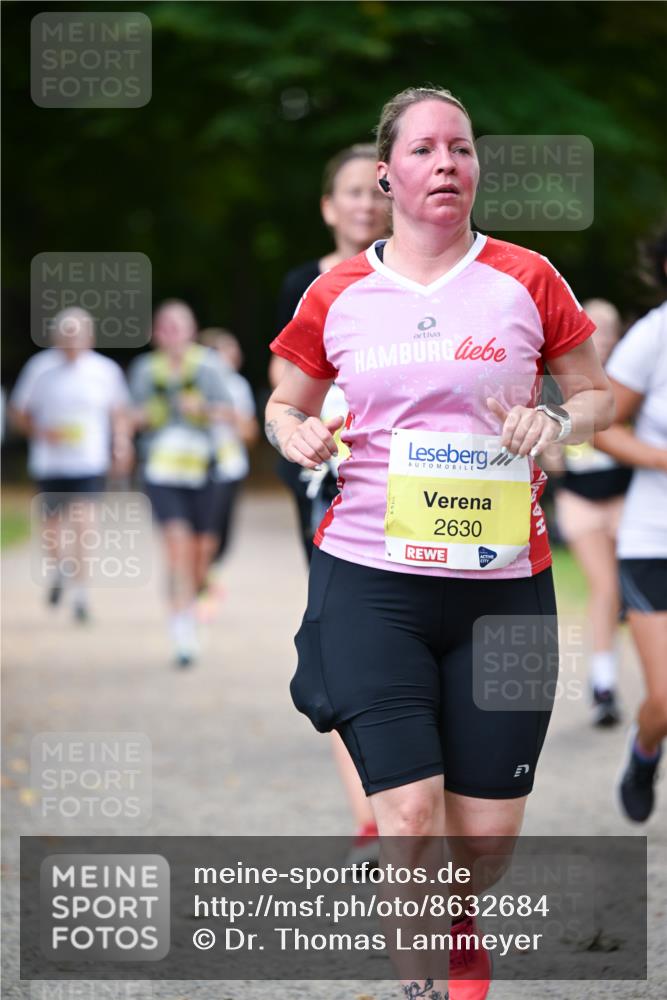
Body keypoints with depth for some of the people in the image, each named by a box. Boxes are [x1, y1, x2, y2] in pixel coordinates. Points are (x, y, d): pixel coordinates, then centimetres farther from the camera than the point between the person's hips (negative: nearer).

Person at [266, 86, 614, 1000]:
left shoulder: (526, 280, 2)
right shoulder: (339, 295, 5)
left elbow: (597, 395, 12)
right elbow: (286, 402, 19)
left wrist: (558, 425, -10)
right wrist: (297, 435, -4)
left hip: (502, 582, 1)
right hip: (371, 581, 0)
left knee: (486, 833, 3)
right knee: (410, 814, -13)